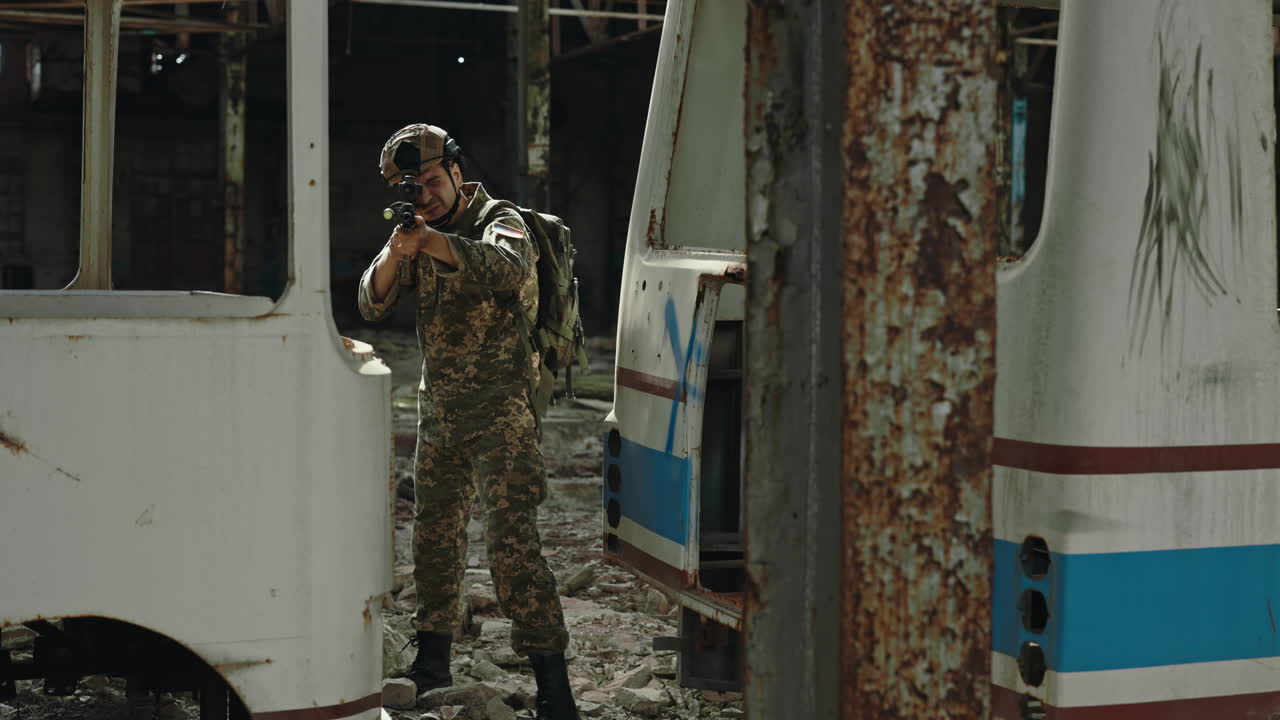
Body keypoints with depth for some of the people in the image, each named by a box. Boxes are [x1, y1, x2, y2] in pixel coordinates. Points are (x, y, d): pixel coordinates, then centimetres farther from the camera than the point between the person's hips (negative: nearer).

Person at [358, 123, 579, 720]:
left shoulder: (498, 220, -8)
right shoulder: (417, 236, 11)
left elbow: (509, 268, -32)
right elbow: (371, 305, 1)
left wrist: (431, 242, -36)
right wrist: (397, 251, -18)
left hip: (499, 409, -7)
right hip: (438, 410, 7)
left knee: (512, 539, -14)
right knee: (433, 535, 15)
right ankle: (432, 663, 30)